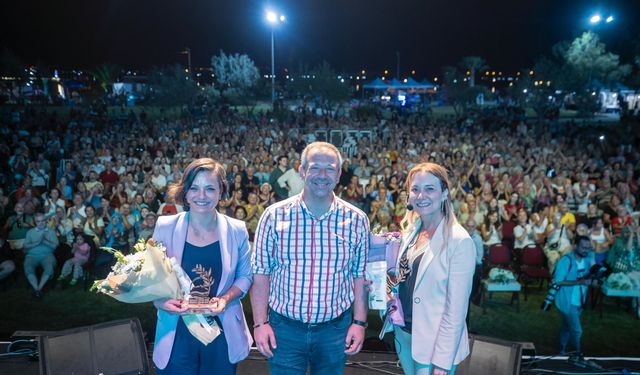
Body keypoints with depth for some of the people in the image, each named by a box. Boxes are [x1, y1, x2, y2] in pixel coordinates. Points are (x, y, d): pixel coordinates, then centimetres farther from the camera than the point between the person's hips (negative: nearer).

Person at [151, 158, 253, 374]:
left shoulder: (236, 230, -4)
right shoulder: (165, 227, -5)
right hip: (176, 332, 0)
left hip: (222, 332, 1)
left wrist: (226, 298, -13)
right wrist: (160, 301, -15)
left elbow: (245, 275, 5)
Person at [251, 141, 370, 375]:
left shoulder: (356, 220, -4)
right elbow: (261, 273, -3)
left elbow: (360, 276, 3)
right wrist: (260, 323, -5)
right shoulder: (274, 216, -8)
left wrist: (360, 322, 0)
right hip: (284, 329, -1)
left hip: (335, 329, 2)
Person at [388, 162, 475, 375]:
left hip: (435, 343, -6)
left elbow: (456, 309, -19)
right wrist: (390, 282, -7)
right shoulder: (410, 230, 1)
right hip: (403, 333, 6)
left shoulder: (460, 241, -19)